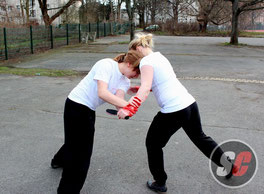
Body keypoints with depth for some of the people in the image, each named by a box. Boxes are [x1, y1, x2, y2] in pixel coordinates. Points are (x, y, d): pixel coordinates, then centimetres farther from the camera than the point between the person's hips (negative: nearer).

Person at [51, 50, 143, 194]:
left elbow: (118, 99, -17)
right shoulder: (106, 65, -21)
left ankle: (59, 161, 56)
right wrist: (127, 105, -36)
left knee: (76, 141, 27)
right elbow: (102, 93, -32)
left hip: (89, 109, 9)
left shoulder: (125, 81, 1)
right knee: (81, 150, -5)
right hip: (76, 105, -8)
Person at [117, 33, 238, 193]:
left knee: (153, 144, 13)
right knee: (199, 137, 29)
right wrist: (139, 89, 20)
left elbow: (145, 88, -25)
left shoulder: (146, 61, -10)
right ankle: (229, 165, 43)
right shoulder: (159, 56, 17)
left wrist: (130, 109, -33)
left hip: (173, 111, -9)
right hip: (190, 103, 9)